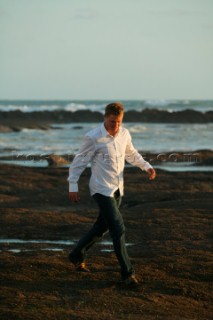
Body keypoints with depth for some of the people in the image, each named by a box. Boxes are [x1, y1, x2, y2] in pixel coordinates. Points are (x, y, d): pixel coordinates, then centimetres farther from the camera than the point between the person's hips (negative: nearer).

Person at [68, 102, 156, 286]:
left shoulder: (124, 134, 2)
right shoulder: (94, 137, -16)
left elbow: (131, 154, 20)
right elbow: (79, 161, -8)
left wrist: (147, 166, 6)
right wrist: (73, 186, -8)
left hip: (117, 189, 7)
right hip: (102, 189, -7)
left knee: (102, 227, 18)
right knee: (118, 229, -12)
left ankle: (77, 256, 37)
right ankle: (127, 273, -8)